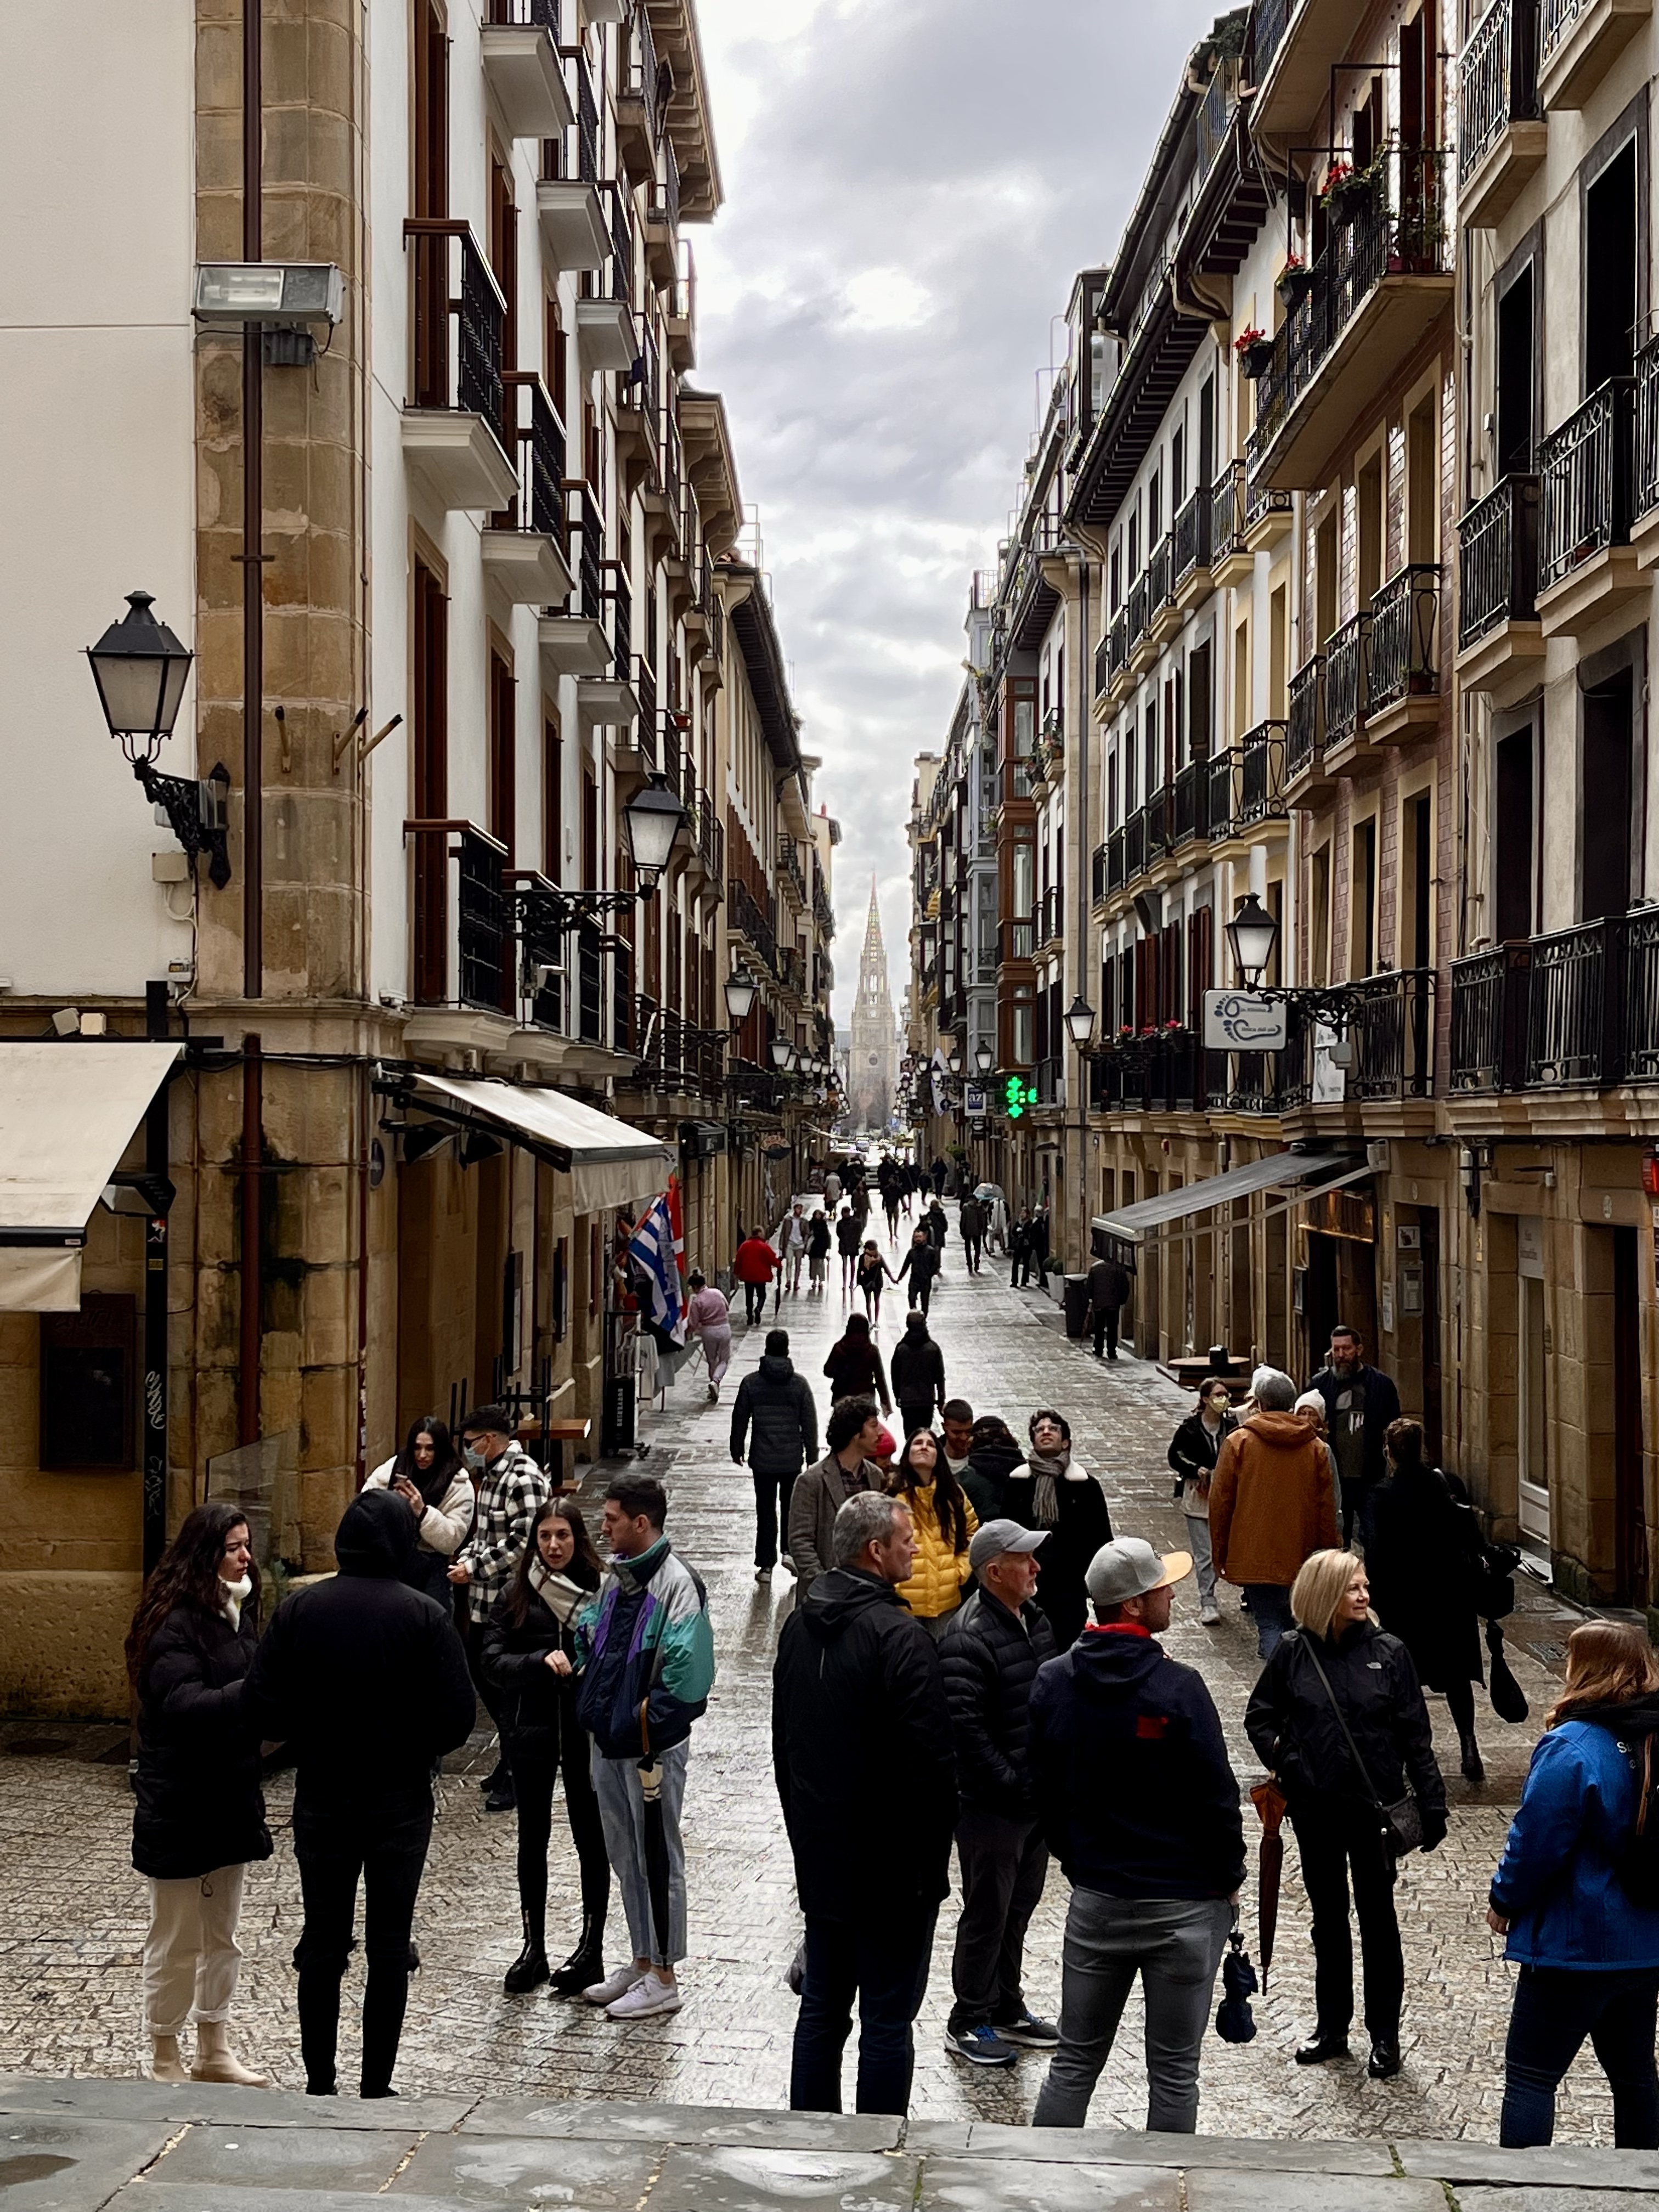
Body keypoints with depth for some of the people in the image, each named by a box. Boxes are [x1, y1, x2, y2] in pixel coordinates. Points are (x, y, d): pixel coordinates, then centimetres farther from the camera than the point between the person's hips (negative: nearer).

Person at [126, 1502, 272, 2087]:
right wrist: (256, 1691, -37)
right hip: (179, 1809, -8)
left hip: (230, 1800, 8)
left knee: (222, 1937, 17)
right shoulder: (176, 1621, -18)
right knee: (177, 1943, 4)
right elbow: (182, 1704, -29)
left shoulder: (236, 1612, 8)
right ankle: (164, 2062, 19)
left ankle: (215, 2053, 29)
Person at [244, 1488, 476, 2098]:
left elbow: (264, 1709, -9)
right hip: (400, 1801, -2)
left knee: (322, 1943, 13)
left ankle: (319, 2085, 18)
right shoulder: (424, 1615, -12)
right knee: (389, 1946, 9)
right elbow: (457, 1717, -13)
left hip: (321, 1797, 2)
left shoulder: (298, 1608, -7)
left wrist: (310, 1738, 10)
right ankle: (376, 2087, 12)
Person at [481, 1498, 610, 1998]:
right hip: (531, 1730, 2)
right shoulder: (516, 1595, 0)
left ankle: (592, 1947, 19)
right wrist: (542, 1660, -22)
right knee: (533, 1837, 10)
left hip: (585, 1729, -2)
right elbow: (493, 1662, -7)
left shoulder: (599, 1590, -5)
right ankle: (533, 1947, 22)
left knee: (590, 1835, 8)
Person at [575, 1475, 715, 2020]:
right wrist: (584, 1671, 6)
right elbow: (592, 1635, 23)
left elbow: (687, 1674, -22)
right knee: (625, 1857, 17)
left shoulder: (676, 1585, -18)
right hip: (610, 1742, 9)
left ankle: (663, 1977, 12)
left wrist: (646, 1719, -19)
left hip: (653, 1747, -9)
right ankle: (641, 1961, 30)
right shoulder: (617, 1578, 9)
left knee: (658, 1859, 2)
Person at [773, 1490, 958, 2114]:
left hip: (820, 1859, 7)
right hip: (891, 1867, -7)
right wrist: (932, 1863, -10)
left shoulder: (800, 1624, 6)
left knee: (821, 2009, 16)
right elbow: (928, 1763, -21)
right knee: (888, 2020, 3)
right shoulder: (900, 1637, -20)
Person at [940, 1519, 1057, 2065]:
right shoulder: (967, 1638, -23)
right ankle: (967, 2023, 19)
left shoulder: (1034, 1619, 6)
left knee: (1020, 1906, 19)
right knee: (987, 1913, 4)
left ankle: (1007, 2008, 35)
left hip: (1037, 1796, 8)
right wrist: (1013, 1786, -21)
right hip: (991, 1807, -8)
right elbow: (964, 1729, -25)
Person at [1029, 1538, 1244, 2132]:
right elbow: (1215, 1797, -13)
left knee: (1074, 2061, 14)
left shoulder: (1052, 1682, -3)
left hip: (1094, 1900, 4)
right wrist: (1228, 1876, 2)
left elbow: (1045, 1791, 6)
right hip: (1186, 1904, -4)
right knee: (1174, 2071, 9)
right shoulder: (1178, 1688, -18)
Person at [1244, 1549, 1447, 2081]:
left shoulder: (1388, 1653, -6)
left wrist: (1432, 1803, -5)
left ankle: (1385, 2036, 19)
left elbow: (1414, 1735, -3)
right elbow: (1259, 1714, 8)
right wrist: (1279, 1755, -9)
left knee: (1377, 1917, 6)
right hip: (1314, 1808, 2)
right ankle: (1332, 2028, 28)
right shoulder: (1293, 1652, -4)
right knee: (1328, 1919, 15)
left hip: (1374, 1805, -2)